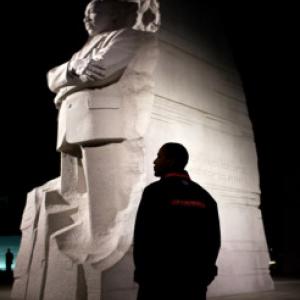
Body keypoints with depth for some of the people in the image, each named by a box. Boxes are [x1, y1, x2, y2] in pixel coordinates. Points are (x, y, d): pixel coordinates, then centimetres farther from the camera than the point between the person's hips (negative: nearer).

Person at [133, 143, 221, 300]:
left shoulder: (154, 191, -8)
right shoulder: (205, 197, 8)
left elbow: (142, 237, -11)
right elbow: (213, 241, 7)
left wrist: (144, 275, 3)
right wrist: (200, 276, 15)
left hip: (159, 282, -5)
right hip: (194, 284, 5)